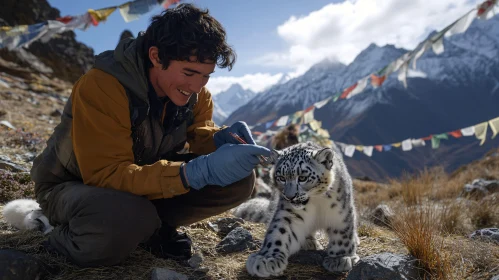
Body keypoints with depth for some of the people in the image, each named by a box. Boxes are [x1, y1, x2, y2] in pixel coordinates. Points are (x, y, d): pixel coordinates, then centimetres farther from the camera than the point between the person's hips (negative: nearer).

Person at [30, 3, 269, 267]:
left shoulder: (194, 91, -12)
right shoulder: (101, 87, -31)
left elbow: (198, 132, 1)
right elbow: (106, 175, -36)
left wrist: (222, 138, -25)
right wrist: (197, 171, -48)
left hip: (144, 178, 6)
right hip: (75, 186, -5)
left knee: (239, 180, -13)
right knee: (128, 219, -42)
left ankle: (152, 226, 3)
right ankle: (64, 243, -7)